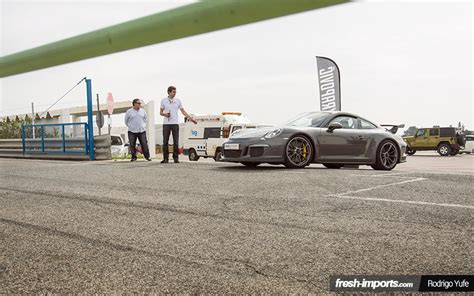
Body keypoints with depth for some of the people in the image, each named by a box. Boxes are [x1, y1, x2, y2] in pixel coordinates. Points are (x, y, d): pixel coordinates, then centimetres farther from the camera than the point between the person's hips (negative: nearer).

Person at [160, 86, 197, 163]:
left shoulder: (178, 101, 7)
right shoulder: (163, 100, 4)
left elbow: (183, 111, 10)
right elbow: (161, 112, 7)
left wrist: (191, 118, 3)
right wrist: (165, 114, -15)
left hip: (175, 123, 1)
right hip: (166, 124, 0)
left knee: (176, 142, -2)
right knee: (165, 141, 1)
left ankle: (176, 158, 6)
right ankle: (165, 158, 8)